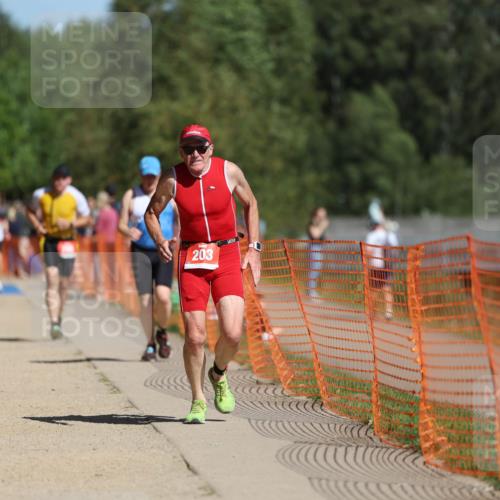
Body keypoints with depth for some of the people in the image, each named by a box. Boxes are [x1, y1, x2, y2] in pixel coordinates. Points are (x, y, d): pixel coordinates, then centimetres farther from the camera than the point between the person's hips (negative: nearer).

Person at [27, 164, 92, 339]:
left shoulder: (76, 196, -7)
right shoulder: (41, 195, -4)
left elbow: (87, 219, 1)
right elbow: (31, 211, 15)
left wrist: (71, 223, -17)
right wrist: (38, 226, -3)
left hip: (67, 242, 1)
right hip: (49, 240, -1)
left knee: (63, 283, 10)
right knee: (52, 280, -15)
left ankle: (58, 317, 33)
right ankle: (54, 323, -21)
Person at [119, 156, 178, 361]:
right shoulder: (131, 196, 6)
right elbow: (121, 224, 4)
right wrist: (129, 232, -19)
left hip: (164, 252, 0)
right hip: (141, 251, 1)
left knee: (163, 296, -17)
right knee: (145, 299, -7)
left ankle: (163, 333, 9)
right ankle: (150, 345, 5)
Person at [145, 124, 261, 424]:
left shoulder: (229, 171, -5)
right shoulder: (172, 179, -6)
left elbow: (250, 204, 11)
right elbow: (152, 212, 9)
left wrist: (254, 248, 6)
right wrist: (160, 241, -11)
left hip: (227, 256, 0)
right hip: (192, 259, 0)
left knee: (232, 333, -13)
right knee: (195, 337, -6)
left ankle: (219, 375, 20)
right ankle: (198, 401, 14)